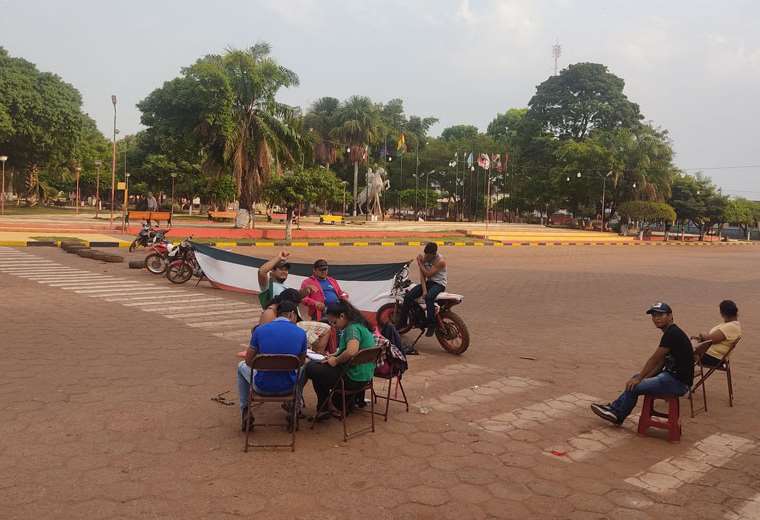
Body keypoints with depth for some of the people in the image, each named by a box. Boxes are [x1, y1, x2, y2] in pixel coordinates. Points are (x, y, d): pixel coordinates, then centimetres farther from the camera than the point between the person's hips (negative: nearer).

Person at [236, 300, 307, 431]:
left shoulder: (260, 330, -8)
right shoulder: (300, 333, -6)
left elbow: (249, 361, 1)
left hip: (263, 387, -1)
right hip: (288, 388, 1)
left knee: (242, 366, 32)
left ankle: (245, 413, 32)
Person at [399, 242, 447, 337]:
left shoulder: (440, 261, -17)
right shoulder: (424, 258, 0)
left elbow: (428, 274, -20)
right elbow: (422, 276, -3)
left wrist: (420, 263, -12)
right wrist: (424, 290, -15)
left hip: (439, 283, -6)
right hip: (428, 282, 6)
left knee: (429, 297, -39)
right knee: (408, 296, -14)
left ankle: (431, 325, -33)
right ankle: (402, 322, -3)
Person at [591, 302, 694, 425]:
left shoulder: (672, 334, -20)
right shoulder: (670, 332, 12)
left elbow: (654, 359, -15)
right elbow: (660, 362, 15)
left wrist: (640, 378, -4)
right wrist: (642, 377, 8)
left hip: (678, 382, -10)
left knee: (633, 387, -7)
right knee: (636, 378, 18)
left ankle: (618, 416, 15)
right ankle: (615, 407, 23)